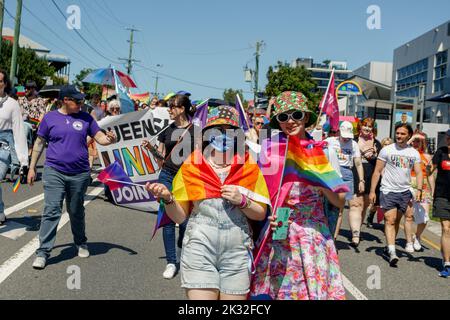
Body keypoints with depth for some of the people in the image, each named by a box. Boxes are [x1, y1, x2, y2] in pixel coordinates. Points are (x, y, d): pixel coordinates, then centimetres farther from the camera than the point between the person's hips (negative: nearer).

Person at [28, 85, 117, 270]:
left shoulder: (85, 118, 6)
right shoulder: (50, 118, 3)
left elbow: (100, 137, 4)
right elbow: (39, 143, 8)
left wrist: (110, 139, -20)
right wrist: (32, 167, 6)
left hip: (80, 174, 2)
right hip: (54, 172, -2)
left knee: (76, 211, 14)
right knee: (51, 211, -9)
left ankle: (81, 244, 34)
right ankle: (43, 252, -4)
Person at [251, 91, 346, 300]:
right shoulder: (270, 151, 1)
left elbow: (340, 201, 0)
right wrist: (268, 216, -9)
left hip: (312, 238, 0)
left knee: (312, 290, 3)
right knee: (273, 291, 2)